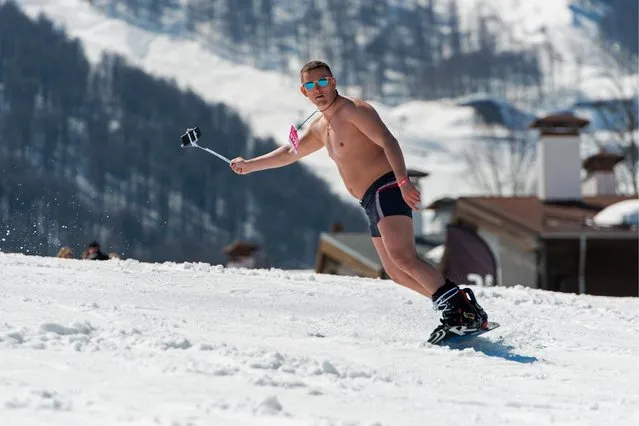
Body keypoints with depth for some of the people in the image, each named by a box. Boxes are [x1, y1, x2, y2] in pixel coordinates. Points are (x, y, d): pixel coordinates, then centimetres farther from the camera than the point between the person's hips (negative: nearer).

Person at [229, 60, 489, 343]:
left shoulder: (353, 110, -5)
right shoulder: (321, 127, 23)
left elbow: (388, 142, -17)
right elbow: (291, 153, 39)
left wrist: (403, 181, -31)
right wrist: (250, 165, 43)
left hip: (387, 189, -10)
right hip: (372, 203, 10)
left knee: (401, 257, -28)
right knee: (397, 273, 5)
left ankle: (460, 307, -37)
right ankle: (465, 310, 2)